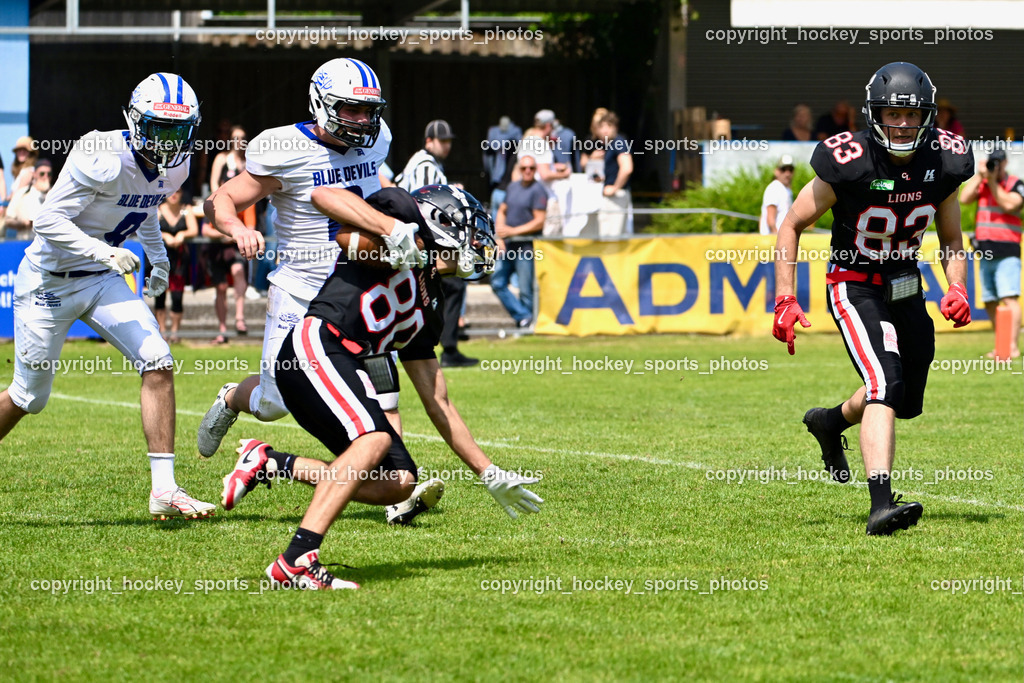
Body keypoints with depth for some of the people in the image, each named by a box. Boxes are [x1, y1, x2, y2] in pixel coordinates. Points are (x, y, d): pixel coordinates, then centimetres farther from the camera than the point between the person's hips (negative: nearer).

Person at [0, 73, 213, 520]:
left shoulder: (173, 168, -3)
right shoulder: (104, 159, -27)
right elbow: (48, 219, -27)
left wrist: (158, 256, 11)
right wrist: (103, 251, -37)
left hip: (102, 281, 6)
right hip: (50, 281, -6)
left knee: (158, 364, -13)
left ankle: (164, 490, -12)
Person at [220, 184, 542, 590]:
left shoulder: (427, 312, 25)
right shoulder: (404, 215, 6)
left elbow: (438, 404, 27)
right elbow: (323, 195, -9)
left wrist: (489, 474, 25)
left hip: (345, 367, 9)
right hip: (314, 345, -9)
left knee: (397, 482, -1)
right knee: (375, 439, -28)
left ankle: (269, 464, 9)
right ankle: (296, 563, -34)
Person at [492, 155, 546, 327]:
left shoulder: (538, 191, -7)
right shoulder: (513, 187, 15)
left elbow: (539, 222, -13)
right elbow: (501, 212, 20)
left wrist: (513, 231, -13)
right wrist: (499, 236, 5)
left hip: (526, 247, -8)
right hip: (507, 246, 8)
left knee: (526, 290, -3)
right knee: (498, 283, 3)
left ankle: (526, 325, 5)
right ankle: (524, 317, 2)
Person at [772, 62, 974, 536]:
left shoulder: (942, 164, -8)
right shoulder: (848, 164, -22)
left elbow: (951, 240, 8)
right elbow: (791, 227, -10)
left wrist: (957, 288, -10)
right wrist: (785, 300, -17)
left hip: (906, 288, 6)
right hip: (854, 288, -6)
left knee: (908, 401, 16)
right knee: (886, 385, -25)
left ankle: (829, 422, 47)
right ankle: (881, 505, -33)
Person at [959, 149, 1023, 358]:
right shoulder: (981, 184, 14)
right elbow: (964, 198, -1)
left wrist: (993, 182, -13)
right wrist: (980, 175, -4)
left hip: (1007, 252, -6)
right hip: (985, 253, 6)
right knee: (990, 302, 6)